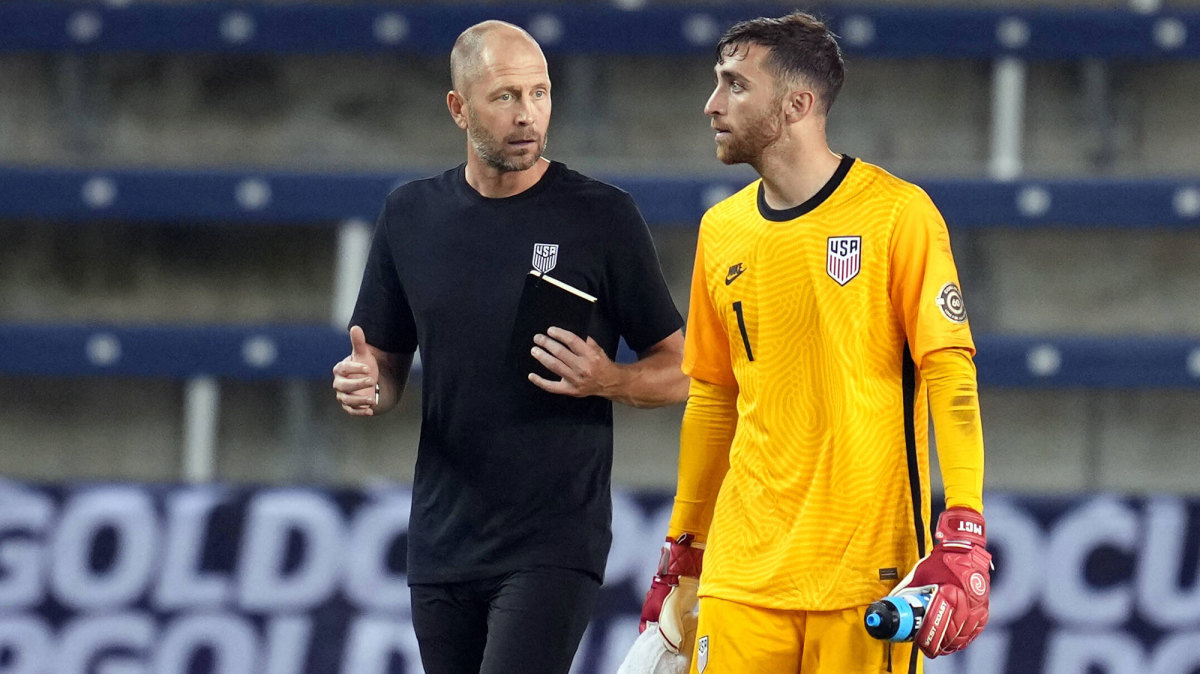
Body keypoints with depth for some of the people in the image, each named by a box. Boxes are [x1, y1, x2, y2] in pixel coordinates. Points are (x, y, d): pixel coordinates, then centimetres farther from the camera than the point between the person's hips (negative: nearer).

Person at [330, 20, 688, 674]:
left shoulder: (602, 216, -3)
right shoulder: (410, 215, 9)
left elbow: (678, 371, 2)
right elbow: (388, 363, 18)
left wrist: (606, 379, -18)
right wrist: (364, 385, -6)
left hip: (555, 543, -5)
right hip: (443, 540, 5)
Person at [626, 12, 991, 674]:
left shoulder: (896, 214, -6)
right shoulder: (721, 231, 11)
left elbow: (951, 375, -10)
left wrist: (962, 545, -18)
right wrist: (681, 557, 20)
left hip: (868, 575, -5)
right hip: (743, 576, 5)